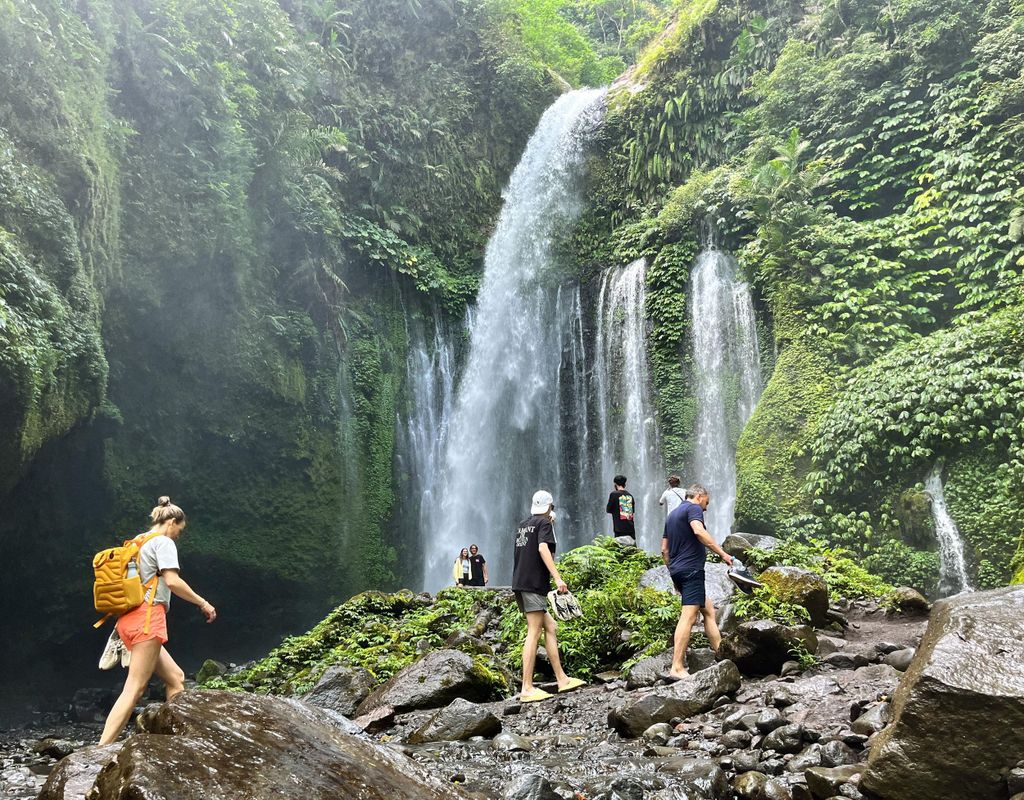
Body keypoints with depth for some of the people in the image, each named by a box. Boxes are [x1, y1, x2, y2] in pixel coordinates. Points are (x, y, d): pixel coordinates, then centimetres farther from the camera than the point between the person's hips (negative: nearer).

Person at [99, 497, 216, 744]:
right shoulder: (163, 542, -4)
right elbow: (172, 581, -16)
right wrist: (203, 603, -7)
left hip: (129, 618, 10)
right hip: (148, 616, -10)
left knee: (175, 678, 13)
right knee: (134, 689, -14)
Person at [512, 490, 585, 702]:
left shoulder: (522, 525, 20)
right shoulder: (544, 524, -3)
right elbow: (543, 548, -20)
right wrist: (557, 578, -26)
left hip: (519, 583, 9)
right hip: (534, 584, -8)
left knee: (550, 627, 12)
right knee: (533, 633, -9)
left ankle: (562, 679, 13)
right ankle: (527, 689, -10)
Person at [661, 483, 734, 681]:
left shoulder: (672, 515, 23)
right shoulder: (693, 508, -2)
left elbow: (664, 550, 21)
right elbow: (699, 531, -23)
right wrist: (722, 553, -22)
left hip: (677, 570, 10)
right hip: (691, 569, -10)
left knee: (708, 609, 18)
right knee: (688, 617, -13)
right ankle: (677, 668, -17)